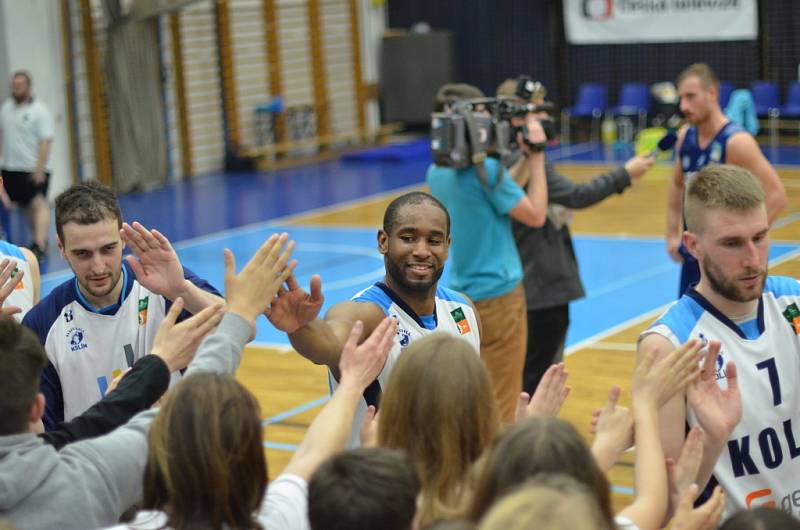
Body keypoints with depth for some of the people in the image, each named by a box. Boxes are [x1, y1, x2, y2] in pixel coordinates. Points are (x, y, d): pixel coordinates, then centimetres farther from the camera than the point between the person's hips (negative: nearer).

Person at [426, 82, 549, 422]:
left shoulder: (436, 173, 5)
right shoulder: (486, 168, -19)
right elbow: (536, 215, -11)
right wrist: (536, 157, -5)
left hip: (462, 295, 8)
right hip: (498, 297, -8)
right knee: (500, 409, 1)